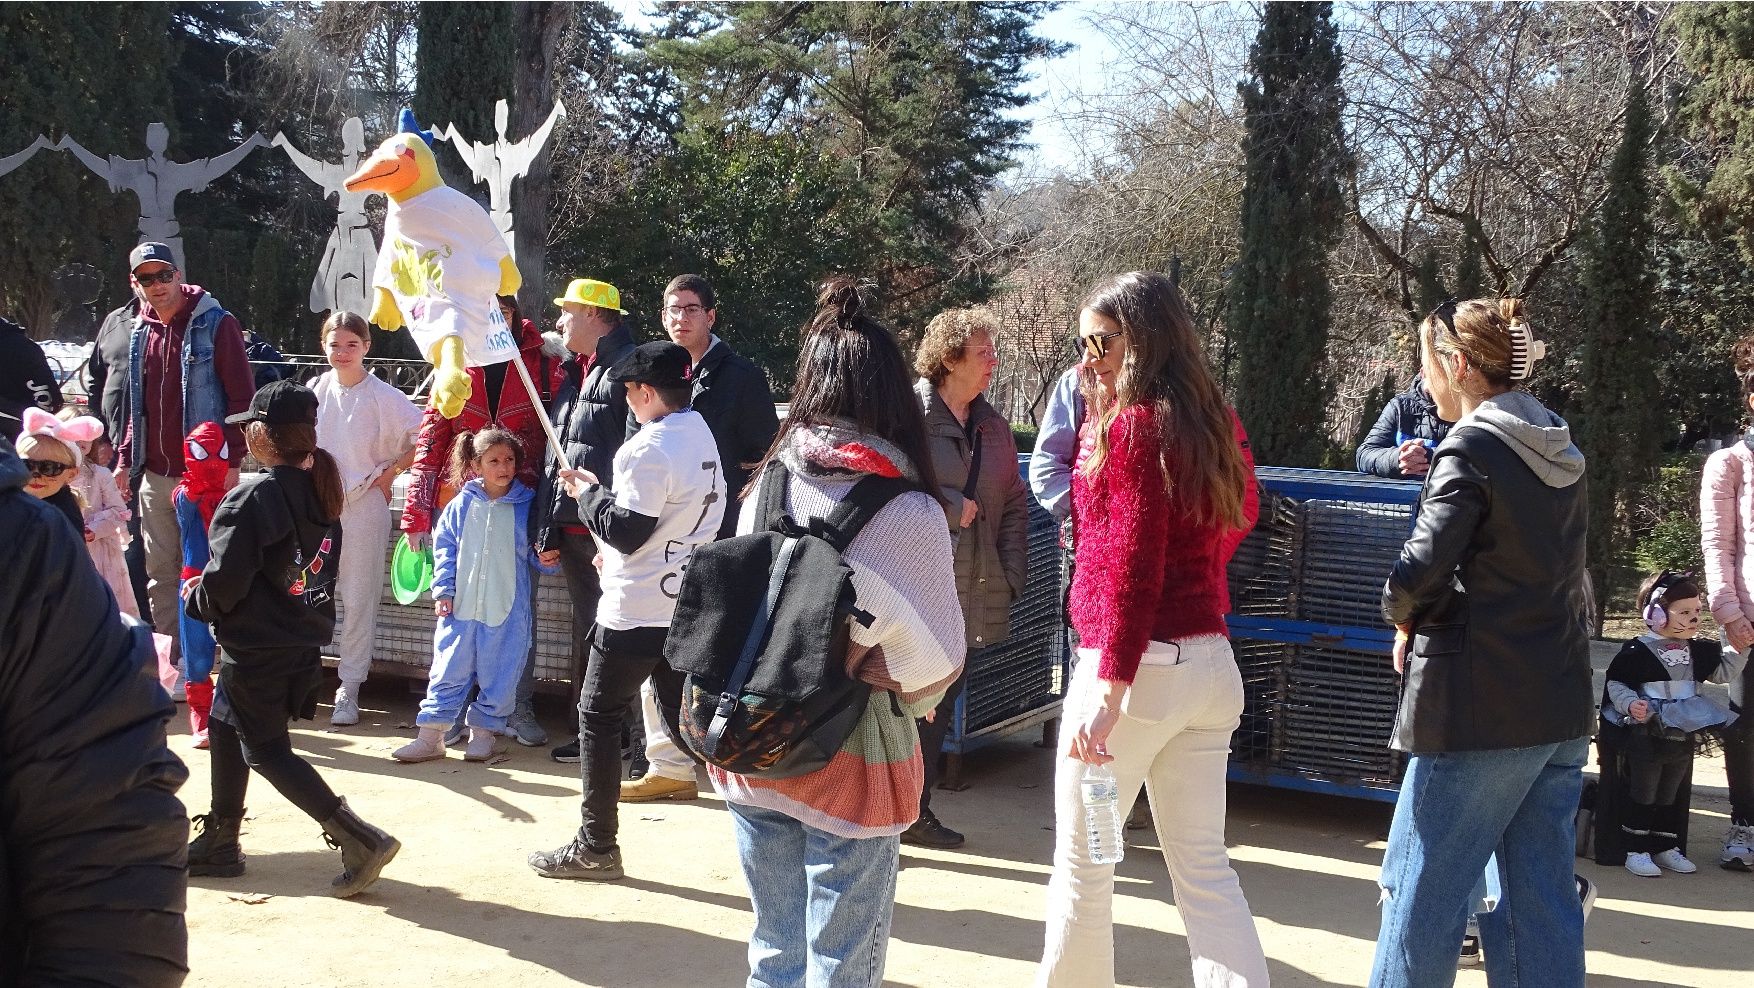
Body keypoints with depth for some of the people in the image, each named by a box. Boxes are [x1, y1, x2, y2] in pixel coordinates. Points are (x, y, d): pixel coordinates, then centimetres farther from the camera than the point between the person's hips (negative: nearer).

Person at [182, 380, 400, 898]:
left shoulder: (251, 496, -19)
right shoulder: (319, 493, 4)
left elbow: (225, 583, -22)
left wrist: (193, 596, 1)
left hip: (255, 649, -8)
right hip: (303, 644, 8)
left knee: (267, 750, 0)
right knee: (225, 726, 23)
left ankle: (359, 839, -8)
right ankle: (219, 842, 33)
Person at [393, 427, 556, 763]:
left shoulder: (527, 506, 0)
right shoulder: (461, 505, 3)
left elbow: (537, 552, 7)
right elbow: (444, 548, 7)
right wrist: (443, 590, 0)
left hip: (508, 610, -1)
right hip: (461, 606, 1)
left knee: (498, 674, 5)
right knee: (449, 671, 5)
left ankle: (483, 732, 21)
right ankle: (430, 737, 12)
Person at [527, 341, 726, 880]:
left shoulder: (649, 449, -18)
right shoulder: (703, 437, 10)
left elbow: (626, 530, -20)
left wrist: (588, 493, -4)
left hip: (635, 612, -8)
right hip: (686, 606, 8)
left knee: (598, 717, 3)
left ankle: (597, 847, 8)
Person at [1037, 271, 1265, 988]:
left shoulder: (1132, 425, -12)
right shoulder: (1217, 424, 9)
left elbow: (1131, 569, -18)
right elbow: (1238, 520, 27)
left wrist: (1108, 692, -20)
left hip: (1140, 664, -8)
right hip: (1211, 662, 8)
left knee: (1081, 860, 8)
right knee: (1203, 866, 11)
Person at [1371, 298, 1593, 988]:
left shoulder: (1470, 452, -12)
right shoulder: (1562, 457, 13)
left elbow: (1421, 574, -21)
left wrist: (1402, 613, 0)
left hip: (1481, 710, -8)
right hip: (1563, 709, 8)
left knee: (1420, 890, 1)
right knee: (1544, 899, 11)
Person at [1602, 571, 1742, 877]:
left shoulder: (1697, 651, 7)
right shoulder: (1637, 651, -13)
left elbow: (1723, 672, 13)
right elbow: (1615, 683, -9)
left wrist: (1739, 647, 1)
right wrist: (1630, 704, -25)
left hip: (1684, 739, 6)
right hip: (1646, 738, -6)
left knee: (1670, 796, 17)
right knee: (1642, 795, 4)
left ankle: (1666, 848, 27)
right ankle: (1636, 851, 10)